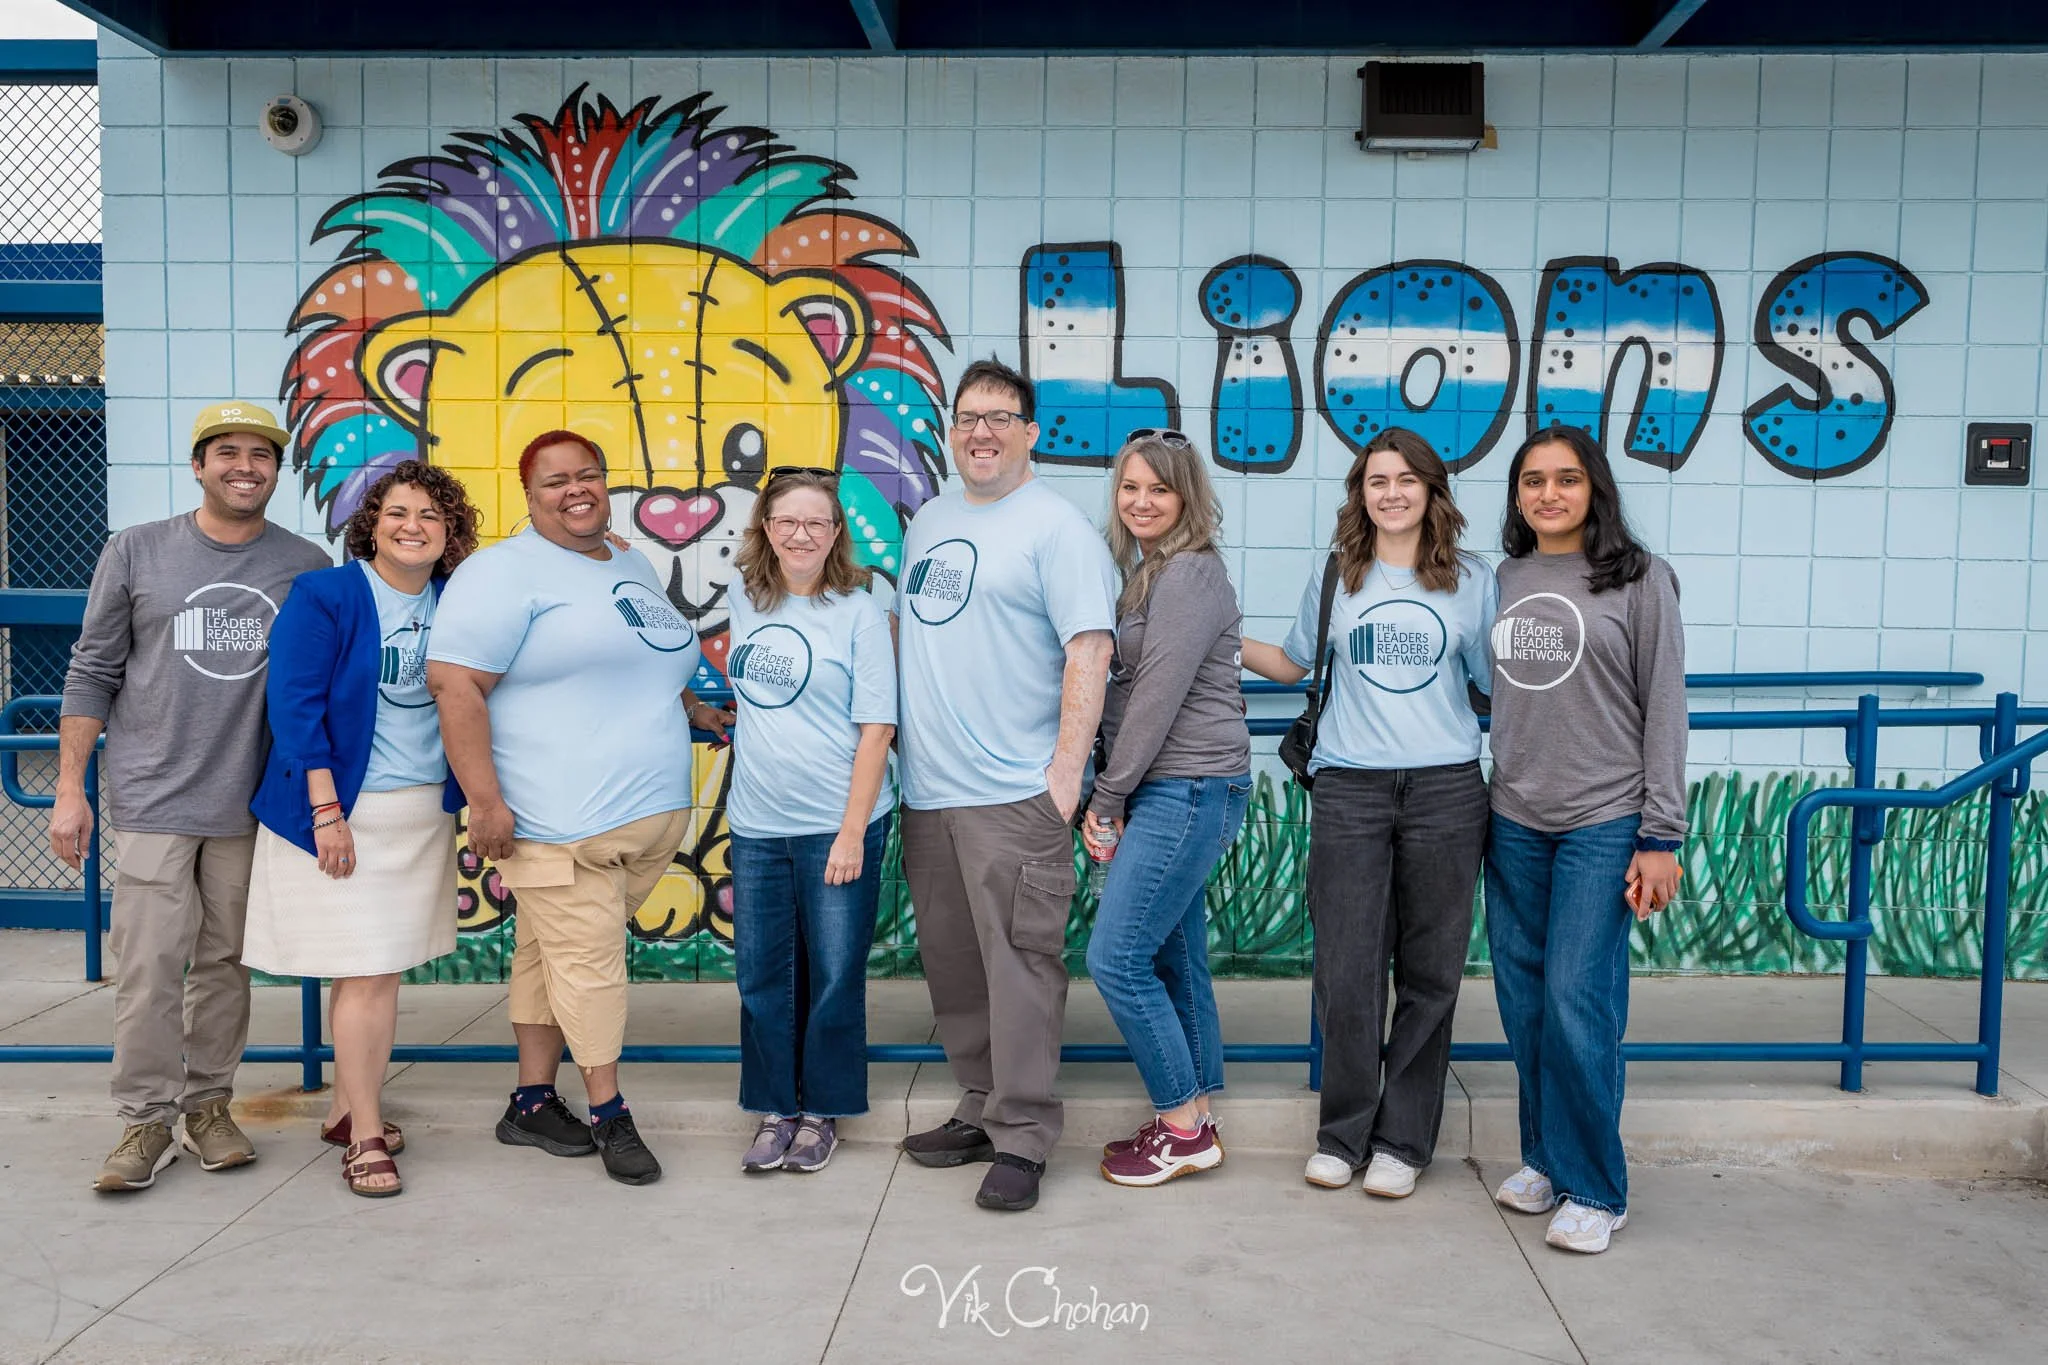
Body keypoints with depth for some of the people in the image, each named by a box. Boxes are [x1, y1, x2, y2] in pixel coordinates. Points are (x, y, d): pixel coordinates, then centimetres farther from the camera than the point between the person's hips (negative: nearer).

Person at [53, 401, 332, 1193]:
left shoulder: (308, 567, 4)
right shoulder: (137, 552, 2)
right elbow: (92, 675, 5)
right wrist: (69, 790, 1)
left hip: (254, 802, 1)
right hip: (152, 800, -1)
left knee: (225, 962, 9)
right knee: (150, 965, -1)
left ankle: (209, 1105, 22)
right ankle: (147, 1121, 11)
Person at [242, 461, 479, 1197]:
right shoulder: (323, 596, -8)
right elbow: (295, 705, -12)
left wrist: (472, 801, 9)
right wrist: (326, 810, -17)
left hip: (424, 811, 5)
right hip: (345, 811, -5)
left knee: (384, 970, 12)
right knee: (365, 974, -4)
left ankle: (346, 1108, 28)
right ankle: (366, 1137, 8)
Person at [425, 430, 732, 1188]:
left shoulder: (634, 566, 19)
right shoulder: (504, 572, -7)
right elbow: (455, 683, -14)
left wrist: (694, 709, 21)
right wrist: (485, 801, -19)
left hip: (653, 814, 7)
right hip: (560, 825, -7)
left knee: (551, 953, 14)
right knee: (588, 961, -1)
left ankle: (532, 1104, 23)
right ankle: (609, 1115, 12)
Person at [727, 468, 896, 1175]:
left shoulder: (859, 612, -7)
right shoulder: (745, 604, 6)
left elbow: (876, 727, -10)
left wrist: (852, 831, -13)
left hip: (837, 825, -4)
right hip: (756, 826, 4)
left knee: (834, 977, 5)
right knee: (762, 975, 10)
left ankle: (821, 1112, 21)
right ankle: (775, 1110, 24)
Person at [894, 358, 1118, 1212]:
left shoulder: (1056, 527, -6)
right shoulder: (929, 520, 17)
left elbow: (1090, 649, -13)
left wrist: (1067, 773, -19)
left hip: (1015, 792, -7)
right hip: (927, 790, 8)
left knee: (1019, 963, -4)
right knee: (951, 964, 14)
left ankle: (1021, 1140, 5)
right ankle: (981, 1109, 27)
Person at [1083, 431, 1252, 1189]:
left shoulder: (1191, 572, -13)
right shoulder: (1146, 571, 16)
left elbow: (1159, 694, -17)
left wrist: (1107, 798, -12)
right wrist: (1112, 800, 9)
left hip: (1188, 788, -10)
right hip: (1165, 790, 10)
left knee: (1116, 958, -7)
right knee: (1173, 960, 13)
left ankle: (1184, 1127, 5)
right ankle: (1193, 1118, 23)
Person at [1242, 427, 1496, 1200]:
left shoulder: (1471, 582, 7)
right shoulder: (1335, 575, 10)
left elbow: (1503, 682, 11)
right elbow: (1293, 665, 20)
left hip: (1445, 789, 0)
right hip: (1350, 789, 0)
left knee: (1429, 971, 5)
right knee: (1347, 969, 0)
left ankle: (1402, 1141, 17)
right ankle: (1342, 1135, 15)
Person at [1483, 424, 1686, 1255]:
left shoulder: (1639, 579, -2)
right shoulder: (1505, 579, 10)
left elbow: (1664, 711, -4)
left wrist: (1661, 837, -8)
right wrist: (1482, 808, 12)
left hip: (1603, 823, -4)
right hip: (1514, 823, 5)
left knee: (1577, 1001, -8)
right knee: (1522, 1000, 8)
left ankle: (1595, 1189, 6)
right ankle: (1544, 1156, 25)